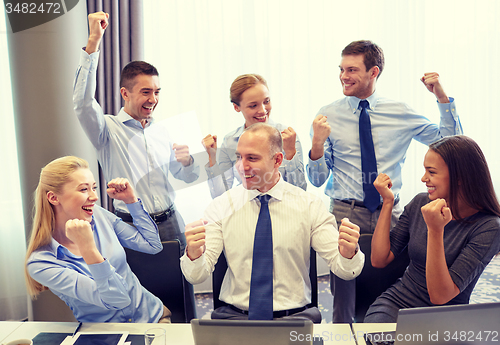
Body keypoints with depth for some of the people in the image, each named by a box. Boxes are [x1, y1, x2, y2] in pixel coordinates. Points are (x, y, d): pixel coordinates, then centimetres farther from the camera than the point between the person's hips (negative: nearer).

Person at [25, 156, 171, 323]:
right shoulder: (41, 262, -18)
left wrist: (131, 200, 0)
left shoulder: (98, 215, -4)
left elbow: (153, 245, 5)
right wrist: (88, 248, -39)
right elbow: (116, 300, -26)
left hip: (154, 314, 3)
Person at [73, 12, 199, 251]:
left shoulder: (162, 131, 12)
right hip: (131, 228, -4)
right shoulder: (109, 129, -4)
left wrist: (187, 161, -5)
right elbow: (83, 103, -26)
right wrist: (93, 41, -30)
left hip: (170, 223, 5)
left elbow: (187, 177, 21)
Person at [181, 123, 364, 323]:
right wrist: (193, 254, -26)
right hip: (235, 315, 0)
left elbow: (344, 270, 0)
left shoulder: (309, 205, 2)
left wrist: (348, 253, -24)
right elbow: (196, 276, -3)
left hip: (293, 316, 1)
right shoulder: (221, 207, 3)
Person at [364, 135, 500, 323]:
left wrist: (435, 230, -28)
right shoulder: (420, 203, 1)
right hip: (396, 302, 3)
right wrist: (387, 202, -4)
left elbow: (440, 296, -19)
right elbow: (379, 260, 0)